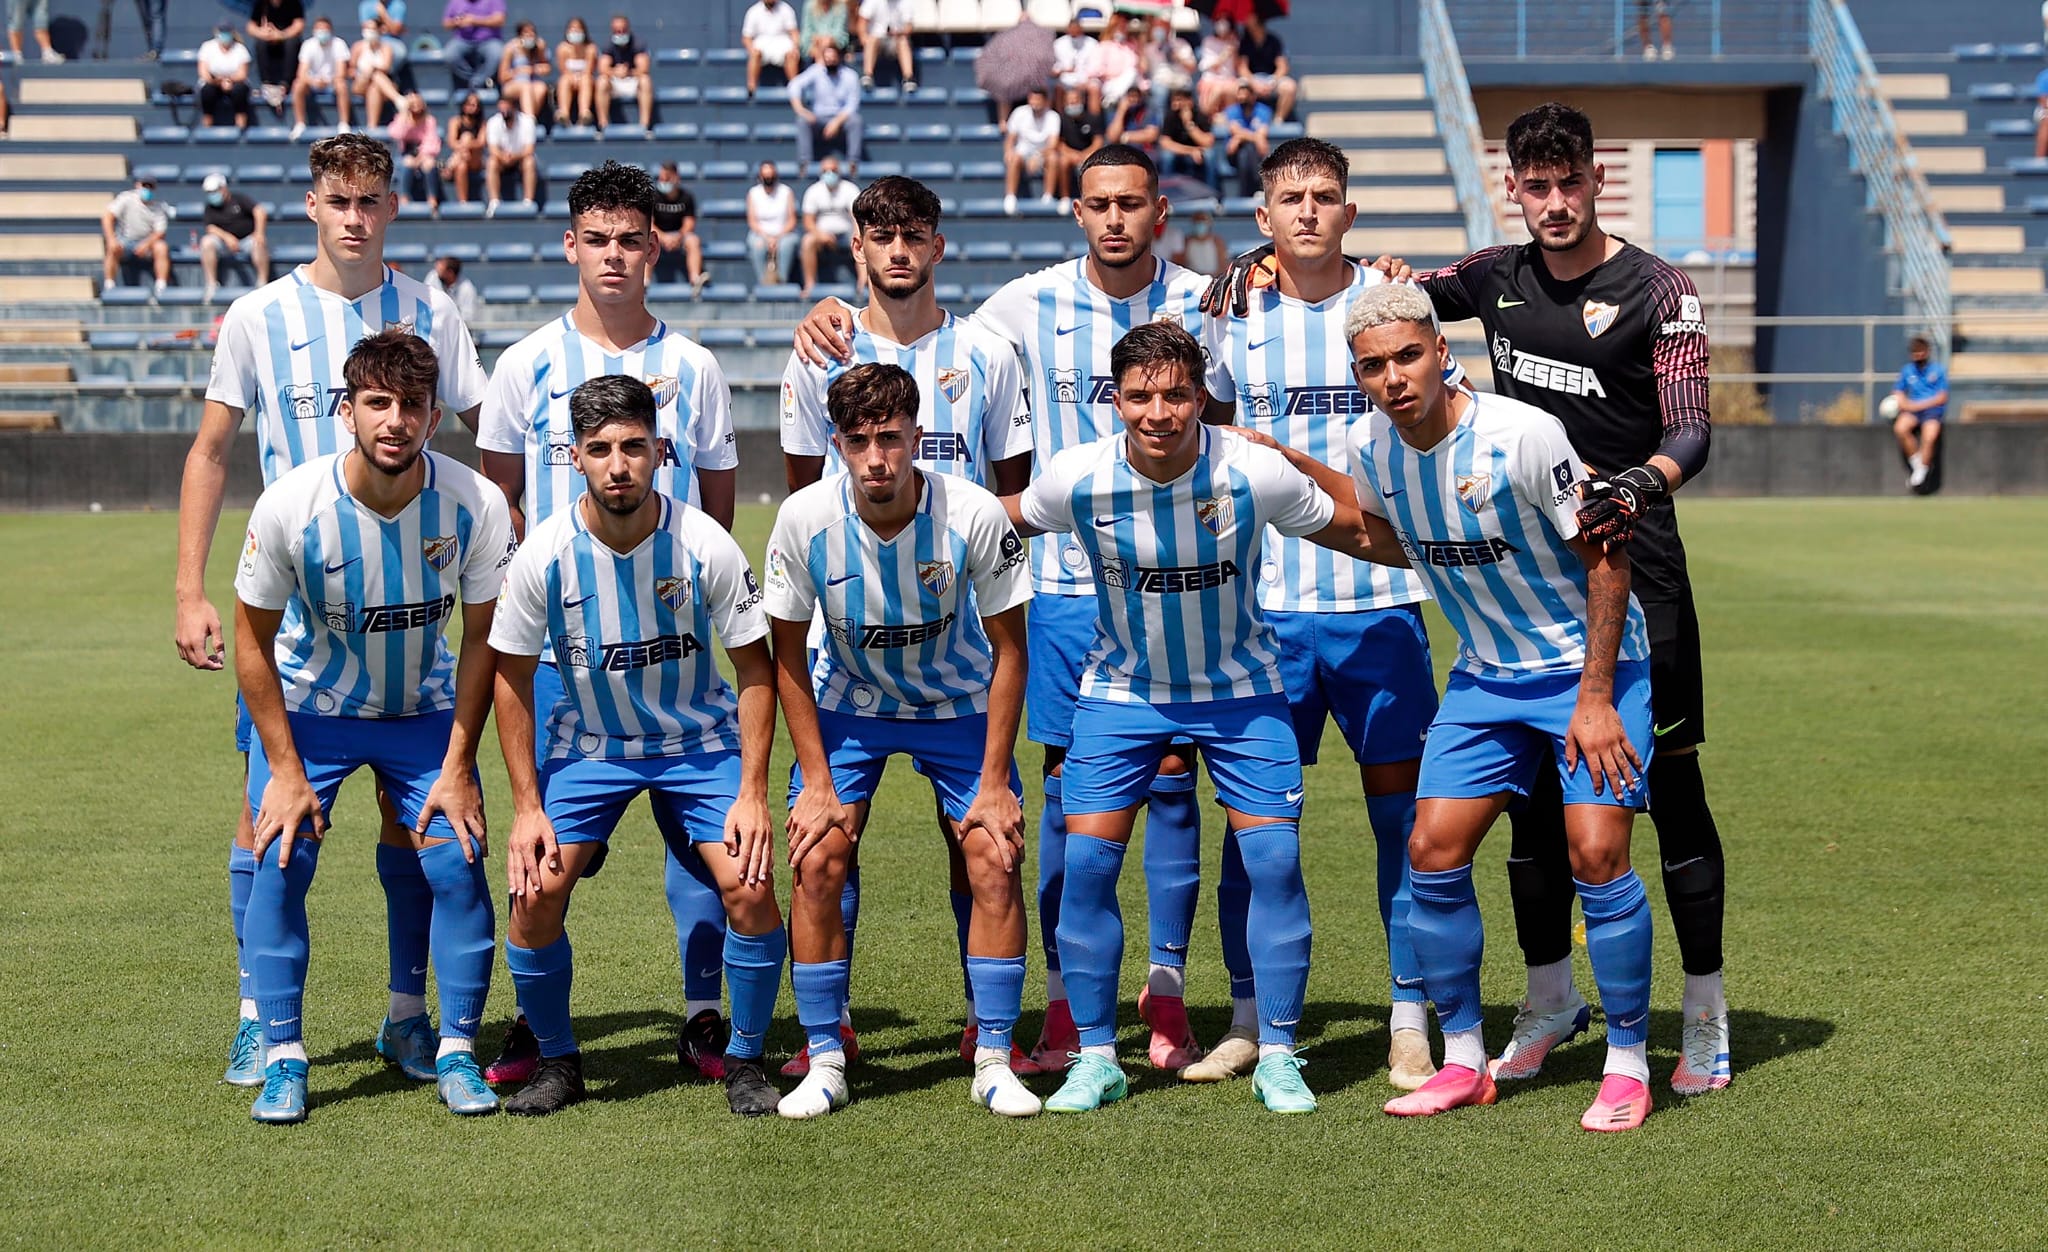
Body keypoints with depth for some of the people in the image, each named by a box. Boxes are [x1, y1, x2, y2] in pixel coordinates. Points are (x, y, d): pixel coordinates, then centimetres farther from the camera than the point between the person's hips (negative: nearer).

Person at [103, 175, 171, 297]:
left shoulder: (158, 208, 3)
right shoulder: (126, 198, -3)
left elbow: (160, 232, -6)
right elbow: (107, 216, -11)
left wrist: (146, 244, -26)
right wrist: (111, 240, -25)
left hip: (149, 241, 1)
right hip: (125, 240, -1)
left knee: (162, 247, -28)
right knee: (113, 249, -32)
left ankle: (161, 287, -30)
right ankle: (109, 286, -27)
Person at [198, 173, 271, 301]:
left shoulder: (238, 199, -3)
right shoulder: (210, 207, 8)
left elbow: (259, 210, -16)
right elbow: (210, 228, -4)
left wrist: (259, 232, -32)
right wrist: (227, 237, -23)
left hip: (247, 240, -3)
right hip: (224, 241, 3)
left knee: (259, 243, -35)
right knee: (206, 242, -26)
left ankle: (263, 282, -29)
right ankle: (212, 284, -22)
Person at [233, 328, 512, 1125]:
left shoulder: (476, 505, -22)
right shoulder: (291, 506, -24)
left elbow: (482, 639, -9)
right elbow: (254, 640, -12)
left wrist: (458, 767, -10)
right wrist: (286, 772, -13)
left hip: (425, 709, 1)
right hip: (308, 708, -1)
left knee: (457, 864, -11)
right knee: (281, 863, -13)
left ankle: (458, 1051, 4)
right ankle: (283, 1057, 1)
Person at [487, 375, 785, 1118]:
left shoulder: (706, 546, -18)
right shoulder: (544, 554, -17)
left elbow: (756, 671, -8)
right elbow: (512, 675, -4)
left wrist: (752, 793, -14)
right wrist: (527, 806, -8)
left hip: (698, 740, -1)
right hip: (585, 744, 1)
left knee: (750, 885, -19)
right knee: (536, 892, -17)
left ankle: (744, 1060, 4)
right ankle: (556, 1059, 8)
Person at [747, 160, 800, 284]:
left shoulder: (786, 192, 2)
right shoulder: (753, 193, 4)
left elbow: (792, 221, -2)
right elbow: (752, 221, -1)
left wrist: (778, 237, -18)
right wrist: (767, 237, -17)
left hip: (783, 234, 0)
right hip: (761, 234, 0)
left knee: (786, 243, -35)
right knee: (757, 245, -34)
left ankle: (781, 280, -38)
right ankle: (765, 282, -37)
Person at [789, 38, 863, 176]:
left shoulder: (849, 76, -2)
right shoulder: (816, 71, 0)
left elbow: (852, 105, -8)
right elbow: (795, 85, -13)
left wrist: (837, 121, -22)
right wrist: (799, 109, -30)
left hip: (842, 118, -1)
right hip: (818, 119, 1)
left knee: (855, 120, -32)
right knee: (802, 120, -29)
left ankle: (853, 162, -32)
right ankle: (804, 163, -33)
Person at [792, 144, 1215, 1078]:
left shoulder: (1200, 303, 1)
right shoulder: (1032, 304, 1)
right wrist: (830, 314, -6)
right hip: (1066, 574, 0)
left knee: (1170, 772, 1)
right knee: (1068, 778, 2)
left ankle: (1168, 986, 11)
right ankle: (1064, 999, 9)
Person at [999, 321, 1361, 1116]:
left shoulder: (1256, 473, -22)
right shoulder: (1076, 480, -20)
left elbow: (1353, 528, -4)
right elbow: (1000, 520, 3)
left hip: (1239, 686, -1)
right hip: (1122, 687, 1)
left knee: (1274, 861, -9)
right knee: (1086, 862, -8)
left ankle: (1277, 1057, 6)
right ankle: (1096, 1055, 7)